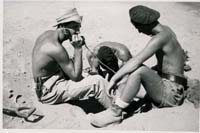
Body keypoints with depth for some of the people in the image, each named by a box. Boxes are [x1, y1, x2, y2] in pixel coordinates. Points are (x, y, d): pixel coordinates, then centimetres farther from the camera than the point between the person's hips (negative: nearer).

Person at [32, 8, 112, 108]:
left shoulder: (48, 34, 1)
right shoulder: (56, 48, -28)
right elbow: (76, 77, -22)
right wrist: (78, 48, -22)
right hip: (50, 93, -10)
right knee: (97, 82, -18)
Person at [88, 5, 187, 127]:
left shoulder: (160, 38, -19)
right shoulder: (165, 29, 9)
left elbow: (136, 61, -29)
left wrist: (114, 79, -23)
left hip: (171, 92, -10)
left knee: (139, 70, -32)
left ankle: (115, 113, -25)